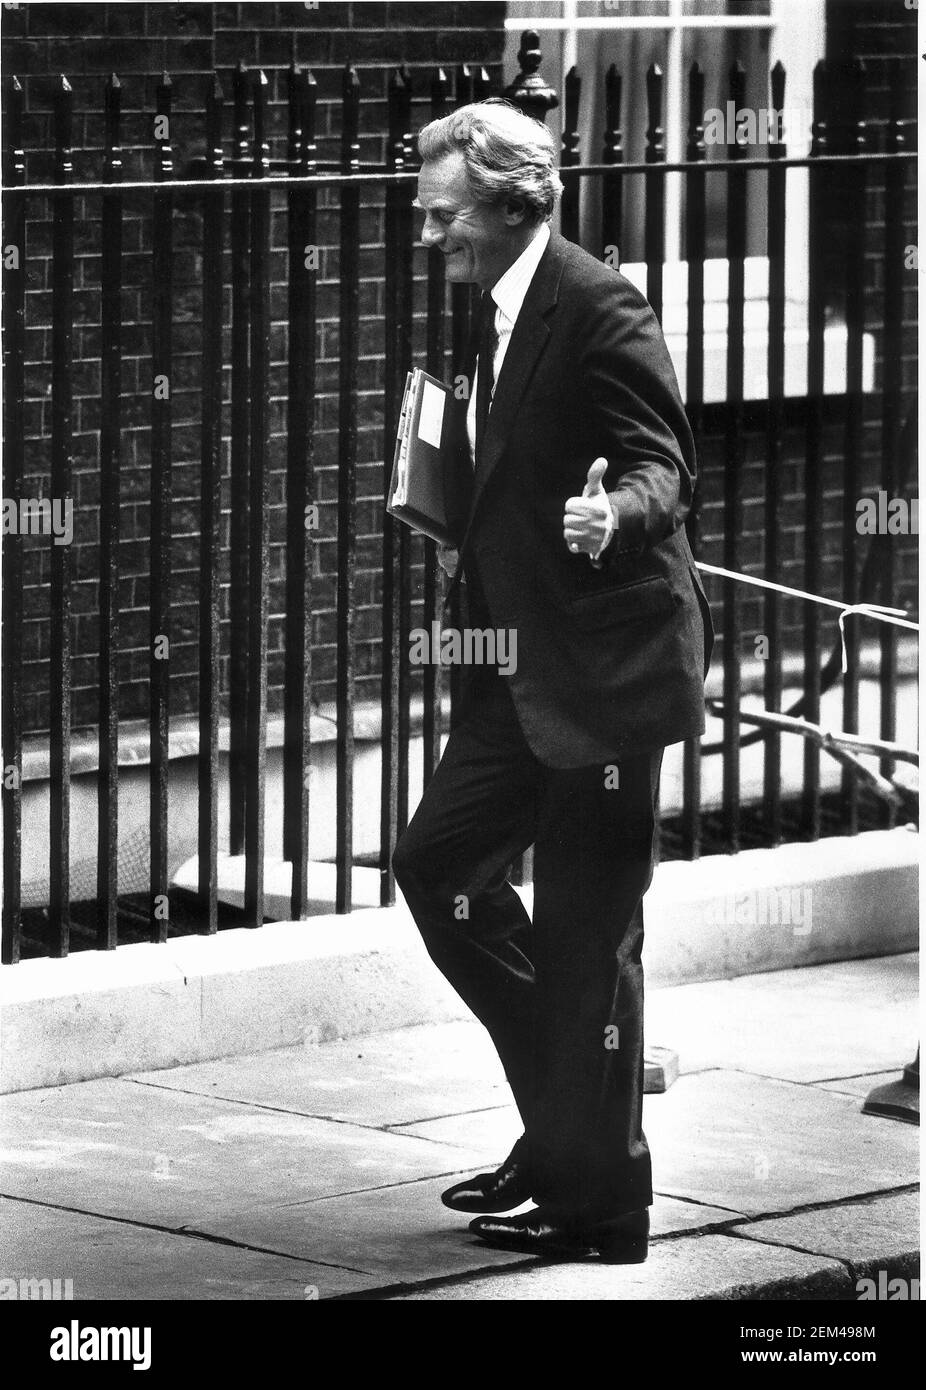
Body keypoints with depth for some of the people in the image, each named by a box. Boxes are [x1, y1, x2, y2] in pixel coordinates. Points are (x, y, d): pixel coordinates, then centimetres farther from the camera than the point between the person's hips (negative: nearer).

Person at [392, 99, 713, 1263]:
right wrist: (471, 550, 14)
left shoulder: (599, 311, -15)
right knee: (436, 866, 12)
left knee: (585, 933, -4)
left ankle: (600, 1200, 7)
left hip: (605, 669, -10)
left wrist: (615, 513, -38)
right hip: (523, 669, 10)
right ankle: (563, 1129, 22)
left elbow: (664, 466, -19)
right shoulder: (501, 317, 13)